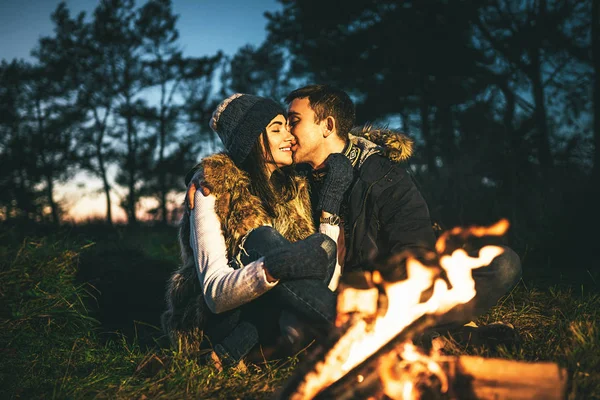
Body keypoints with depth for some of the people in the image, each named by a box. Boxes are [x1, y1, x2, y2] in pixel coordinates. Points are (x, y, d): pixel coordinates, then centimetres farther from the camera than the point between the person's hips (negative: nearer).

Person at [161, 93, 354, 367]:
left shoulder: (295, 190, 6)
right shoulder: (213, 189, -11)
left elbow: (327, 282, -4)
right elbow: (215, 293, -23)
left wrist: (330, 210, -11)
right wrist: (271, 268, -41)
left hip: (268, 320, 5)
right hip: (219, 322, -5)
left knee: (322, 247, -23)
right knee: (261, 239, -31)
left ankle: (238, 348, -21)